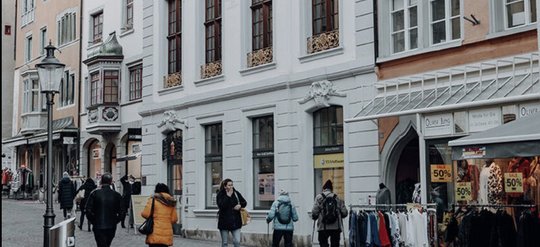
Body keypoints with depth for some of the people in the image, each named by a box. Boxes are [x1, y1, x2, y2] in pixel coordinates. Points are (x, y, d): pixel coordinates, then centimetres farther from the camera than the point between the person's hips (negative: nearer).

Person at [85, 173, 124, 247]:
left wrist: (93, 221, 4)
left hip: (98, 226, -2)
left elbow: (88, 210, -9)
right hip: (111, 227, 3)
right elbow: (121, 212, -3)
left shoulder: (94, 193, -8)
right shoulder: (116, 195, -4)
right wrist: (115, 221, 10)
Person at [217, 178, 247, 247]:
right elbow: (221, 206, -20)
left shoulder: (236, 193, 3)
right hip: (224, 222, -2)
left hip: (235, 221, 2)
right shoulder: (220, 195, -5)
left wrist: (240, 205, -8)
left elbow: (244, 202, 13)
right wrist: (228, 196, -19)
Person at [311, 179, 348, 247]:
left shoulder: (319, 197, 0)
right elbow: (344, 213, 3)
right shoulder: (337, 198, 7)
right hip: (336, 227, 2)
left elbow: (314, 212, -9)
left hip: (323, 227, -2)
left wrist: (314, 217, 11)